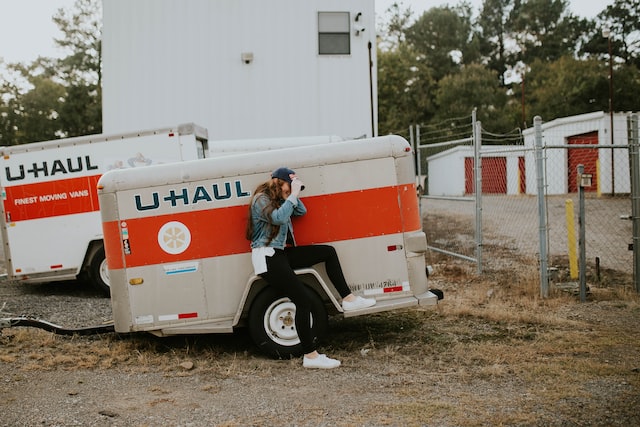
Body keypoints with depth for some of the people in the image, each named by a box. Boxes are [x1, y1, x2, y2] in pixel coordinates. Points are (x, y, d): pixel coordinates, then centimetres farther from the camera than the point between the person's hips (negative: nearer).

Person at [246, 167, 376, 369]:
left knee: (328, 252, 7)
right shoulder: (261, 200, -12)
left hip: (281, 253, 10)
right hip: (267, 258, -10)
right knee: (304, 298, -19)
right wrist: (293, 195, -22)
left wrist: (294, 195, 1)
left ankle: (348, 299, 9)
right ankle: (310, 356, -16)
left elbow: (301, 211, 13)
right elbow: (279, 218, -29)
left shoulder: (278, 199, 16)